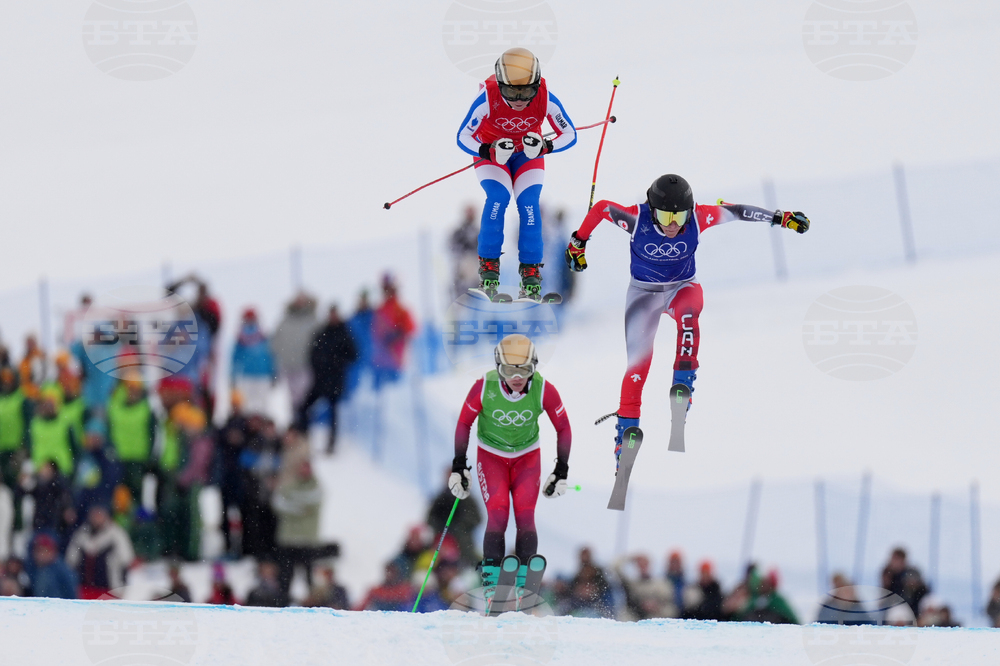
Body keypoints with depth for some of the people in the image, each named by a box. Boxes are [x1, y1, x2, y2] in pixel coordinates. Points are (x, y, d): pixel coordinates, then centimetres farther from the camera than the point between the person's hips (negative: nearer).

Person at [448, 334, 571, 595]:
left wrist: (561, 472, -7)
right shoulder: (484, 388, -23)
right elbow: (464, 423, -7)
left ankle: (524, 581, -9)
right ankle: (491, 579, -14)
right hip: (491, 455, -1)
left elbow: (563, 428, -7)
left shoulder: (544, 391, -22)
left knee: (525, 516, -14)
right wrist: (459, 467, -6)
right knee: (497, 515, -17)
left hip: (527, 457, 1)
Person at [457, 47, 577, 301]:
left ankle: (531, 273, -8)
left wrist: (544, 147, -39)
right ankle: (488, 266, -12)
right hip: (491, 151, -1)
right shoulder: (488, 98, -34)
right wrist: (489, 152, -44)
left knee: (529, 204, -18)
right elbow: (463, 137, -25)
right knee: (498, 197, -24)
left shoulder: (546, 99, -30)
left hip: (528, 154, 1)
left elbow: (569, 134, -18)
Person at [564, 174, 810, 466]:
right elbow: (600, 208, -10)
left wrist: (779, 218, -9)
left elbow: (734, 211, -13)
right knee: (638, 365, -7)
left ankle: (683, 382, -31)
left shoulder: (697, 219, -25)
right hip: (644, 291, 0)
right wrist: (578, 242, 5)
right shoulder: (637, 220, -27)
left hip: (682, 286, 0)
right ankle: (626, 432, 5)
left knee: (687, 314, -38)